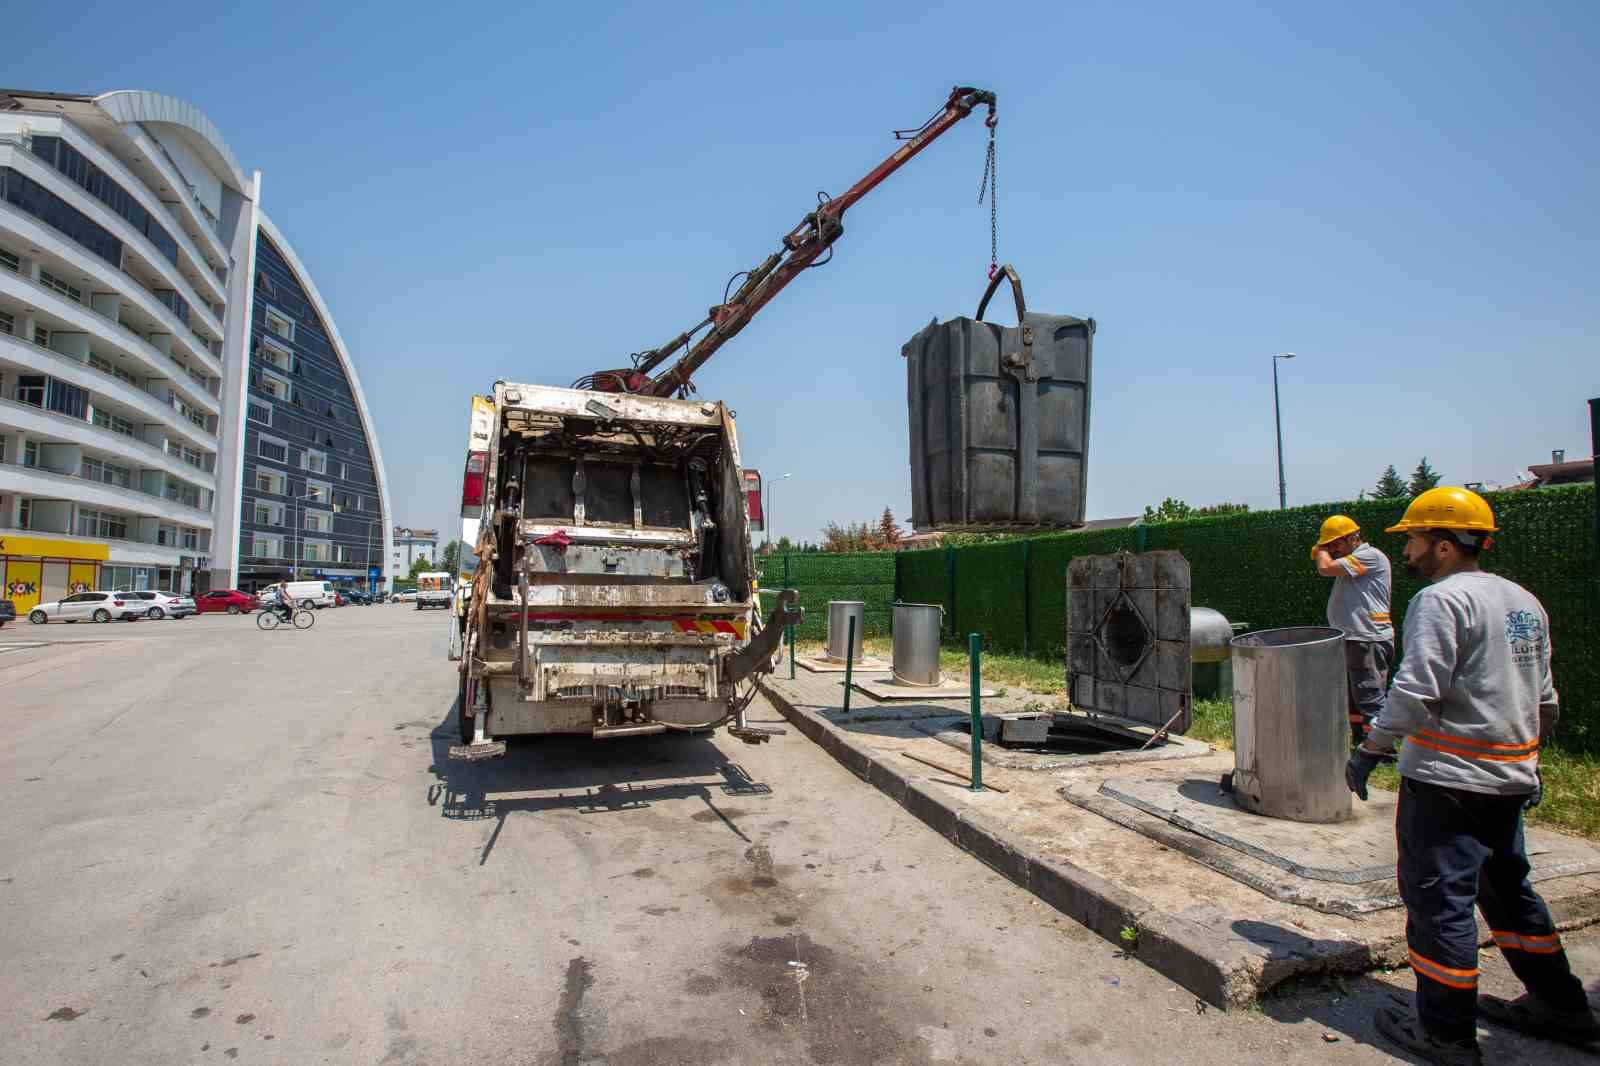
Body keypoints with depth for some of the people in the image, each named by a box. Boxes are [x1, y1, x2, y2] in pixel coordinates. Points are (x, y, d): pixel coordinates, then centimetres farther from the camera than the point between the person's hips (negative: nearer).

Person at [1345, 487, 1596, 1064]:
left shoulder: (1441, 599, -15)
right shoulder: (1524, 601, 13)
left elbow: (1416, 691, -23)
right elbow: (1544, 698, 20)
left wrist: (1370, 750, -16)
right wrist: (1527, 760, 28)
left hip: (1449, 777, -9)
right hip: (1510, 776, 9)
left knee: (1439, 896, 0)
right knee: (1506, 885, 23)